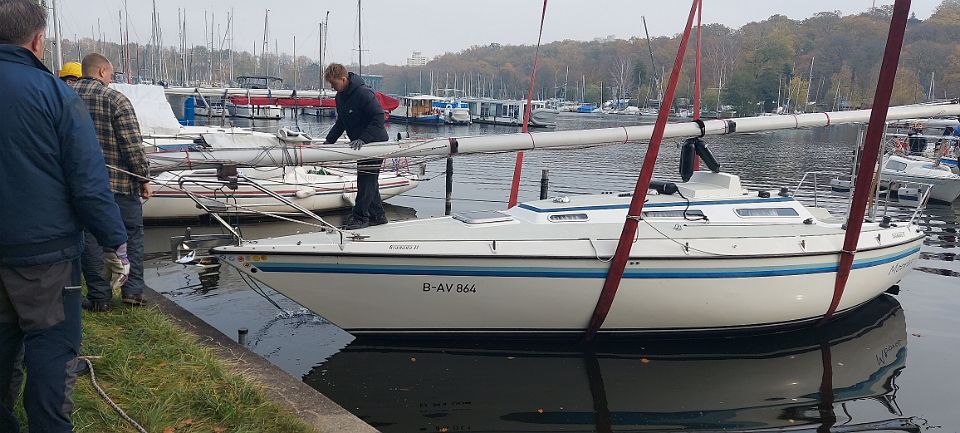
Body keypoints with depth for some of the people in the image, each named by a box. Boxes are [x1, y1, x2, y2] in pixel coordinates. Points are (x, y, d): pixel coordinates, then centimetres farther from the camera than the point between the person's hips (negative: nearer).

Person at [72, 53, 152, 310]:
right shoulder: (115, 100, -10)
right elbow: (133, 145, -13)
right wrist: (143, 179, -5)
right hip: (119, 182, -4)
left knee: (91, 236, 9)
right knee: (132, 232, 10)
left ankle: (98, 296, 11)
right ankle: (132, 289, 8)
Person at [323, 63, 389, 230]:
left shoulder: (363, 93, -23)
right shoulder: (340, 97, 6)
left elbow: (379, 118, -26)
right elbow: (341, 123, 16)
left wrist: (363, 139, -32)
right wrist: (329, 140, 4)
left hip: (376, 141, -9)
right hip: (361, 143, 9)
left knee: (366, 180, -7)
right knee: (368, 181, 12)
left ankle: (360, 216, 0)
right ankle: (377, 216, 20)